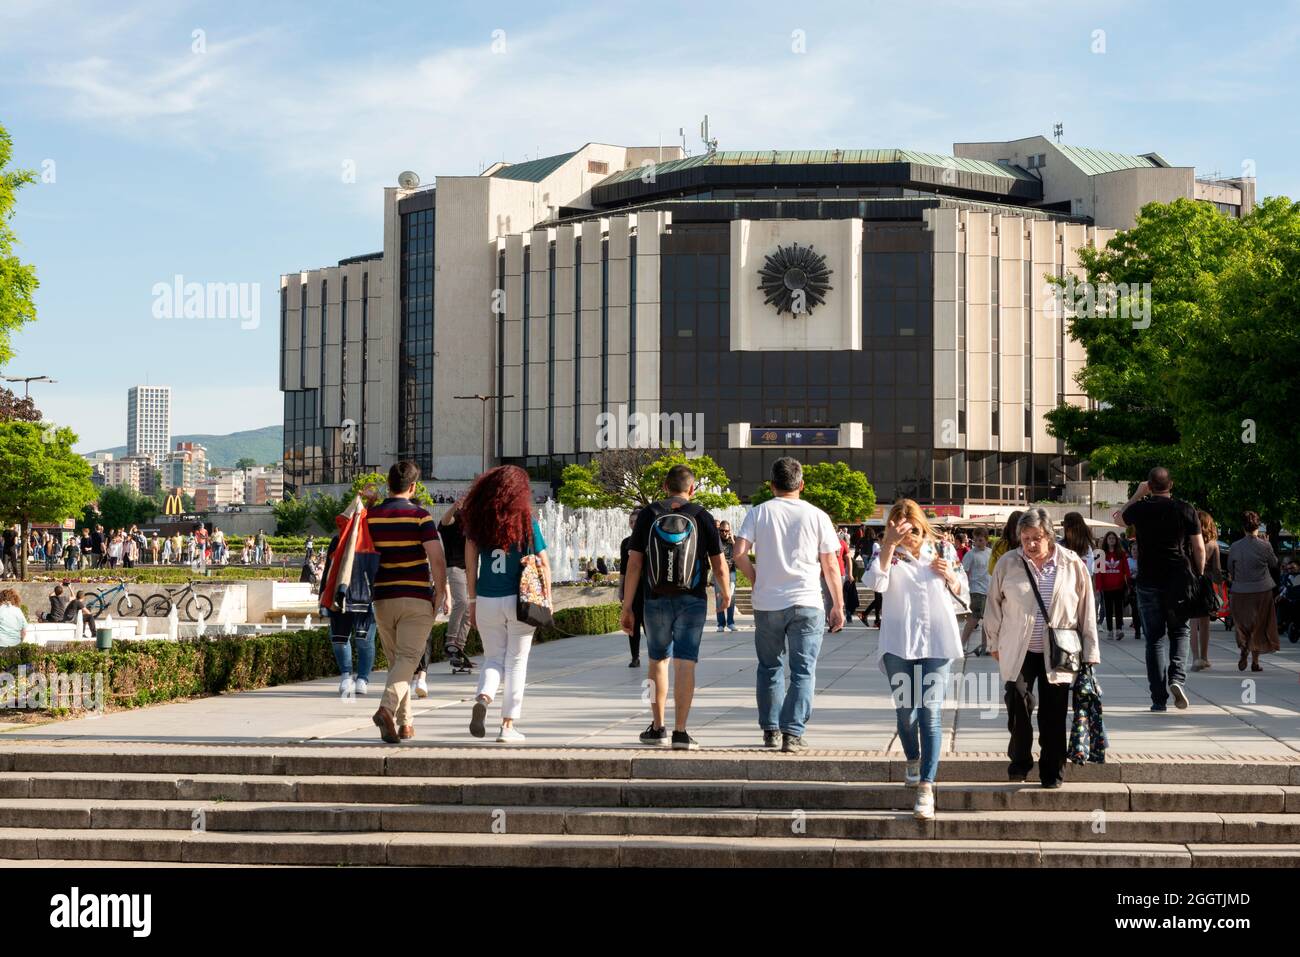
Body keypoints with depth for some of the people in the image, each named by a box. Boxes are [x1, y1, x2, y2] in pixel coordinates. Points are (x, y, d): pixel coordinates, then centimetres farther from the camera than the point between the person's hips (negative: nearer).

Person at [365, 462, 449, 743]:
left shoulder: (370, 516, 4)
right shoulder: (420, 517, -7)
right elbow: (437, 559, -15)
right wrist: (441, 593, -4)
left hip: (382, 598, 4)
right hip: (416, 599, -4)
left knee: (395, 660, 15)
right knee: (408, 658, -7)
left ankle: (405, 723, 18)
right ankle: (388, 707, -30)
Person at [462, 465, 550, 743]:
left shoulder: (478, 520, 0)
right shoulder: (526, 521, -5)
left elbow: (470, 564, 2)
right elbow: (544, 565, -1)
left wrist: (472, 601, 9)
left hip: (487, 601, 2)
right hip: (519, 600, -2)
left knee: (493, 658, 15)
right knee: (516, 662, 10)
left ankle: (483, 697, -14)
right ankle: (508, 726, 9)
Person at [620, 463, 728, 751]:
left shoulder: (648, 515, 0)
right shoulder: (701, 517, -2)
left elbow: (634, 564, -3)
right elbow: (720, 567, 0)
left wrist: (627, 607, 0)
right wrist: (725, 595, 19)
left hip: (656, 600, 1)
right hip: (692, 600, -1)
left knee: (658, 660, 16)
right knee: (685, 663, -2)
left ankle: (658, 728, 21)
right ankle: (680, 731, -8)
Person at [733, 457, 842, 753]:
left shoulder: (759, 513, 2)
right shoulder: (817, 516, 1)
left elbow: (739, 554, -8)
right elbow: (831, 567, 1)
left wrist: (757, 579, 9)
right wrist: (838, 606, 8)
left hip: (767, 604, 2)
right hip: (806, 604, -1)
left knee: (769, 668, 16)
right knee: (803, 672, 1)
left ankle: (770, 729, 21)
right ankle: (792, 734, -7)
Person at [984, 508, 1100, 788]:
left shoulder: (1072, 565, -1)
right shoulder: (1007, 564, 0)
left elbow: (1086, 610, 5)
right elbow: (994, 605, 11)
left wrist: (1089, 653, 5)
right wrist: (994, 644, 13)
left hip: (1057, 654, 0)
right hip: (1018, 652, 0)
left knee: (1053, 716, 2)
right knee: (1018, 708, -9)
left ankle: (1052, 772, 16)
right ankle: (1020, 761, 14)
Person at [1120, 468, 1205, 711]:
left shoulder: (1141, 509, -1)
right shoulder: (1186, 510, -2)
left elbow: (1121, 517, 22)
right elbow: (1199, 548, -2)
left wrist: (1138, 494, 27)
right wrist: (1199, 576, 10)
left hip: (1149, 583, 0)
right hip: (1181, 580, 0)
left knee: (1154, 638, 5)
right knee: (1180, 631, 16)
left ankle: (1159, 699, 3)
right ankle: (1177, 678, -9)